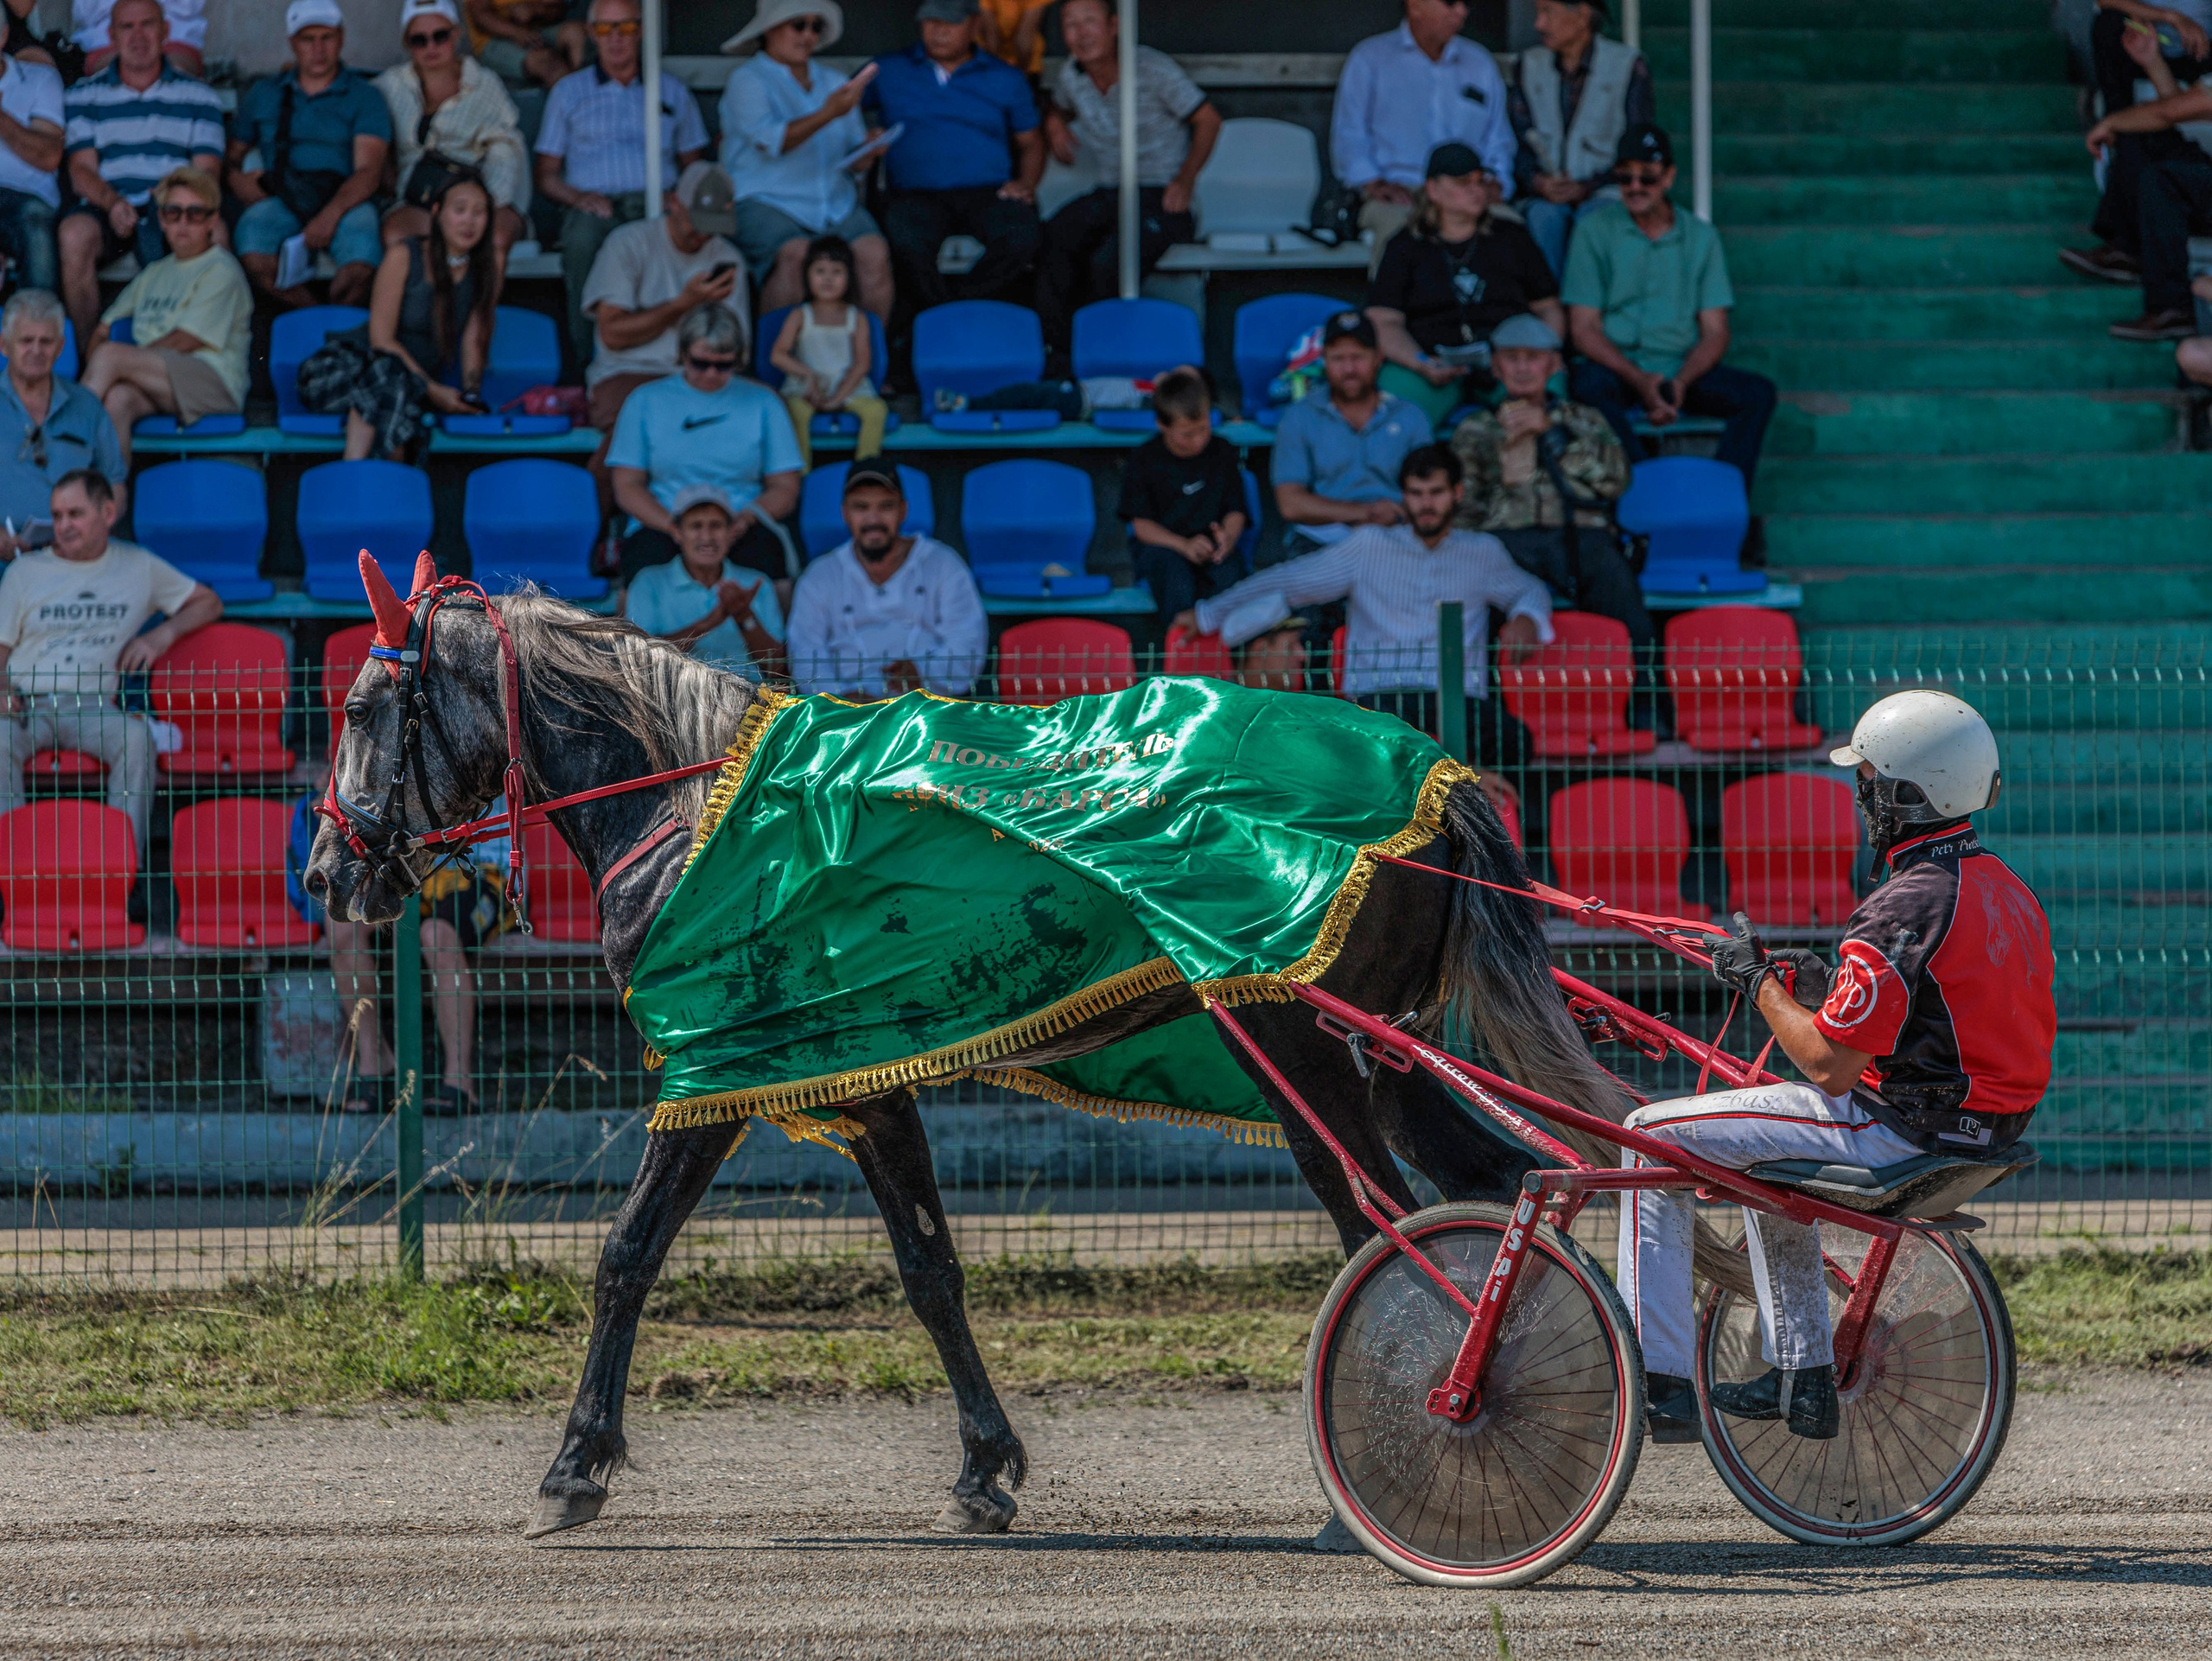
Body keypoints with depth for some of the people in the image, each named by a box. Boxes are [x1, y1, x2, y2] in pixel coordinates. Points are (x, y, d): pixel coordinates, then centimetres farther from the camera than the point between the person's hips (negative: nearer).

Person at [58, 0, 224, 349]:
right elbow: (81, 169, 4)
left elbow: (207, 170, 5)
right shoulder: (84, 96, 15)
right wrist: (112, 202, -19)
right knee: (74, 233, -34)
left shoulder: (198, 96, 15)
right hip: (106, 206, 0)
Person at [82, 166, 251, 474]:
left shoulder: (222, 270, 5)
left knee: (110, 354, -30)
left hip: (214, 384, -5)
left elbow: (185, 341, -5)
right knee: (117, 398, -34)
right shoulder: (155, 273, 29)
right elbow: (104, 329, 27)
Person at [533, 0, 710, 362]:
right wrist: (579, 197, -5)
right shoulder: (569, 92, 21)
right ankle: (588, 357, -40)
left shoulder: (673, 91, 24)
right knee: (583, 240, -40)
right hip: (595, 205, 0)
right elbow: (546, 175, 17)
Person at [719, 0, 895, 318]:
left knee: (874, 254, -25)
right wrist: (827, 114, -26)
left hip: (837, 205, 5)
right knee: (797, 256, -35)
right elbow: (772, 141, -16)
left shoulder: (835, 82, 21)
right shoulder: (747, 81, 2)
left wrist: (869, 150, -2)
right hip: (766, 204, -5)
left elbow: (856, 160, 22)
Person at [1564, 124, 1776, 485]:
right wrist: (1640, 381, -18)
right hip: (1617, 369, -3)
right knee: (1587, 384, -37)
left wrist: (1681, 383, -15)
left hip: (1682, 371, 3)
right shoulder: (1596, 231, 5)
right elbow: (1584, 328, -2)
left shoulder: (1700, 237, 11)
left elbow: (1715, 332, 7)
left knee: (1758, 393, -22)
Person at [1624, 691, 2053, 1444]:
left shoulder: (1902, 912, -22)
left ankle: (1660, 1384, 1)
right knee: (1764, 1151, 35)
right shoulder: (2011, 894, 7)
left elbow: (1828, 1065, -21)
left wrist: (1759, 981, -5)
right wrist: (1824, 988, 13)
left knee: (1654, 1137, 2)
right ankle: (1802, 1375, 33)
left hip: (1897, 1129, -9)